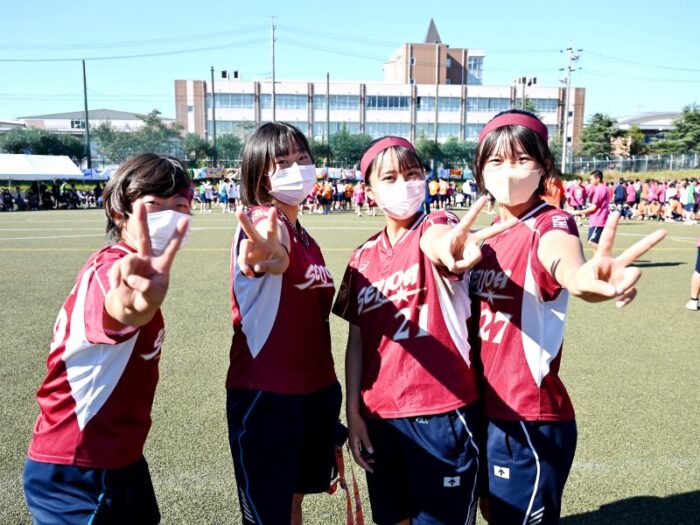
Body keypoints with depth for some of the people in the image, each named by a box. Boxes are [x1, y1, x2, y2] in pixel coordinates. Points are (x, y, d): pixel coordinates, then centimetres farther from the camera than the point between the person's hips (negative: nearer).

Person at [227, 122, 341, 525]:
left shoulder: (306, 238, 10)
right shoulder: (263, 219, -14)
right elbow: (274, 258, -40)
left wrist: (329, 386, 17)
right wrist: (262, 256, -64)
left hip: (317, 390, 7)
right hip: (264, 396, -7)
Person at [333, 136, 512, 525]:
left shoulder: (434, 227, -7)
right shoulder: (363, 258, 5)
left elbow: (439, 241, -34)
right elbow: (357, 340, 8)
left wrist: (452, 248, -57)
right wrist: (354, 412, 5)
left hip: (441, 413, -4)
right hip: (381, 415, 5)